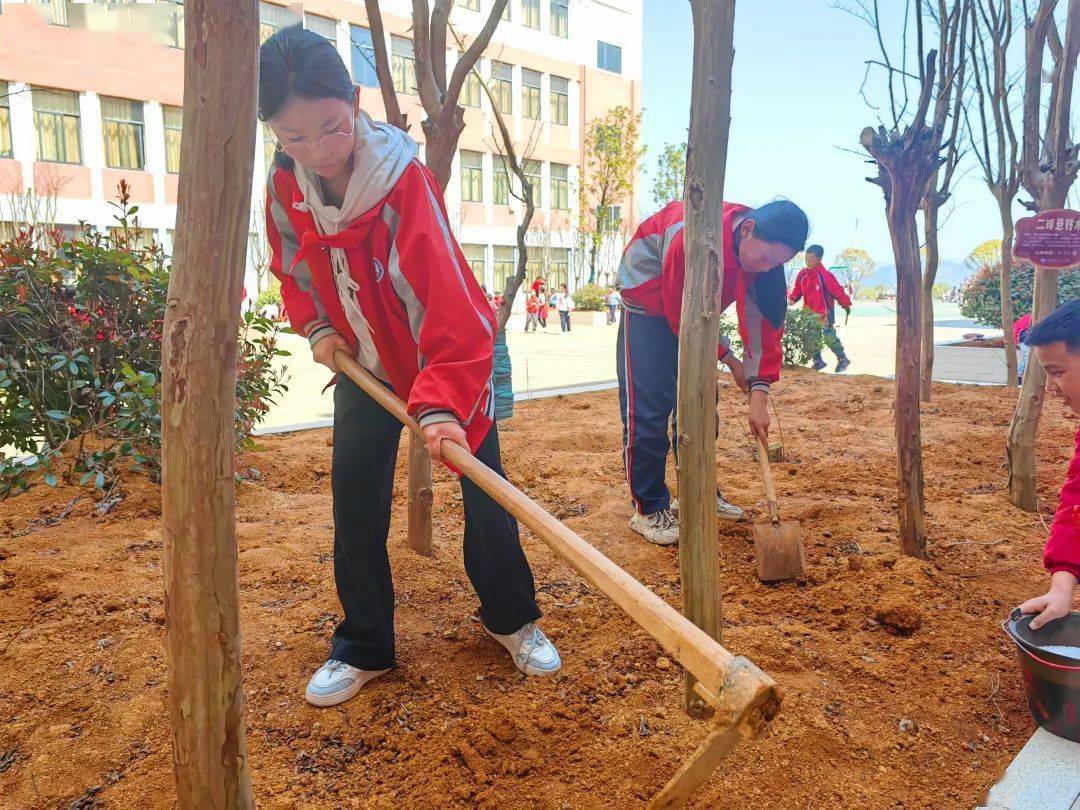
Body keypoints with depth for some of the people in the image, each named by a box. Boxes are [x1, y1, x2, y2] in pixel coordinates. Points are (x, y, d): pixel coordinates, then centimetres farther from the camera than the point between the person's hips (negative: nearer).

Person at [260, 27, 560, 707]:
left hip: (448, 358, -4)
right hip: (364, 362, 5)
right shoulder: (286, 183, -10)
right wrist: (317, 327, -4)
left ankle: (512, 619, 23)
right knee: (355, 499, 1)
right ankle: (363, 646, 18)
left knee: (483, 488, 0)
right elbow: (291, 265, 11)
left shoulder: (405, 182, -28)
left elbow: (445, 296, -38)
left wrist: (441, 402, -47)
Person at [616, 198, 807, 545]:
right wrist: (729, 358, -17)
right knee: (648, 406, -10)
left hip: (693, 310, 6)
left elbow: (763, 321, -16)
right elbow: (680, 317, -27)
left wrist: (759, 393, -23)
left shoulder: (763, 251, -15)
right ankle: (648, 509, 0)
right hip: (648, 302, -6)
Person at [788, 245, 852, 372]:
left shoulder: (825, 275, -20)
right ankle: (818, 361, 24)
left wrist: (846, 304, -7)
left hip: (824, 313, -6)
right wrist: (793, 299, -6)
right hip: (810, 312, 6)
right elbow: (798, 289, 11)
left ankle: (843, 359, 11)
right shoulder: (803, 274, -1)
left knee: (829, 337, -7)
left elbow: (837, 290, -13)